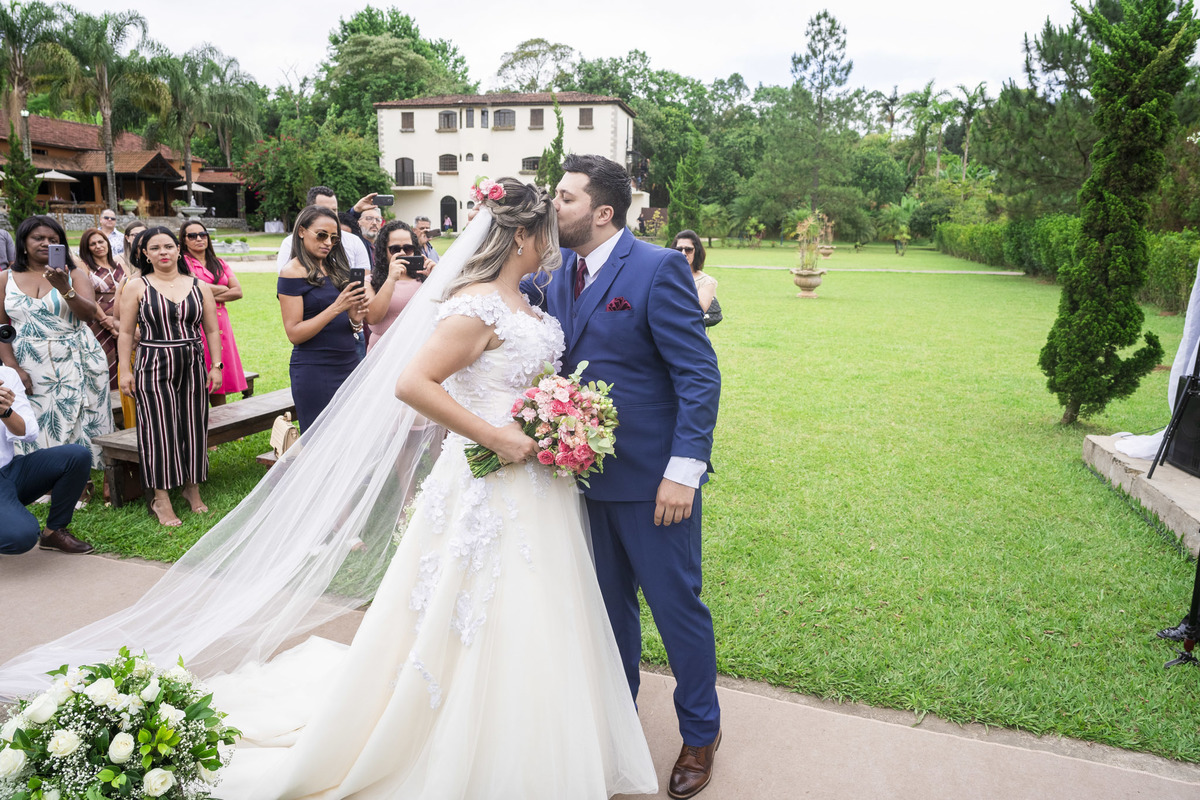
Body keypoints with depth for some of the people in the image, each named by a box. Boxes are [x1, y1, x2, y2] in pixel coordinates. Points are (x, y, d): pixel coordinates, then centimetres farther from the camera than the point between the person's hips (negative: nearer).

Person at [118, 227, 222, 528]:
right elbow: (126, 333, 2)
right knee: (159, 430, -1)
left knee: (194, 427, 6)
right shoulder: (137, 287, 3)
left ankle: (192, 487, 22)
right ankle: (161, 499, 7)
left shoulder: (199, 286, 8)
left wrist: (216, 365, 4)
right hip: (153, 368, -2)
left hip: (192, 366, 2)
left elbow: (212, 330, 10)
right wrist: (125, 370, -3)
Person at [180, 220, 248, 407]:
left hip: (220, 326, 5)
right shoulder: (183, 262, 1)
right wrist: (223, 289, -1)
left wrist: (211, 296, -6)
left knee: (219, 381, 6)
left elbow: (238, 291, 8)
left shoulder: (219, 263, 18)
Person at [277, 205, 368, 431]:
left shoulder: (336, 268, 14)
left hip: (349, 365, 6)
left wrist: (354, 319, -4)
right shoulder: (293, 272, -5)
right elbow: (294, 333, -11)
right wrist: (336, 308, -19)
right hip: (314, 370, -6)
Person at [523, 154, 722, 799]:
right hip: (589, 470, 6)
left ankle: (700, 732, 33)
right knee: (609, 603, 21)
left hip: (652, 478, -6)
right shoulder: (558, 273, 5)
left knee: (677, 606, 9)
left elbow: (700, 377, -18)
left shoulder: (658, 269, -16)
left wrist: (683, 471, -22)